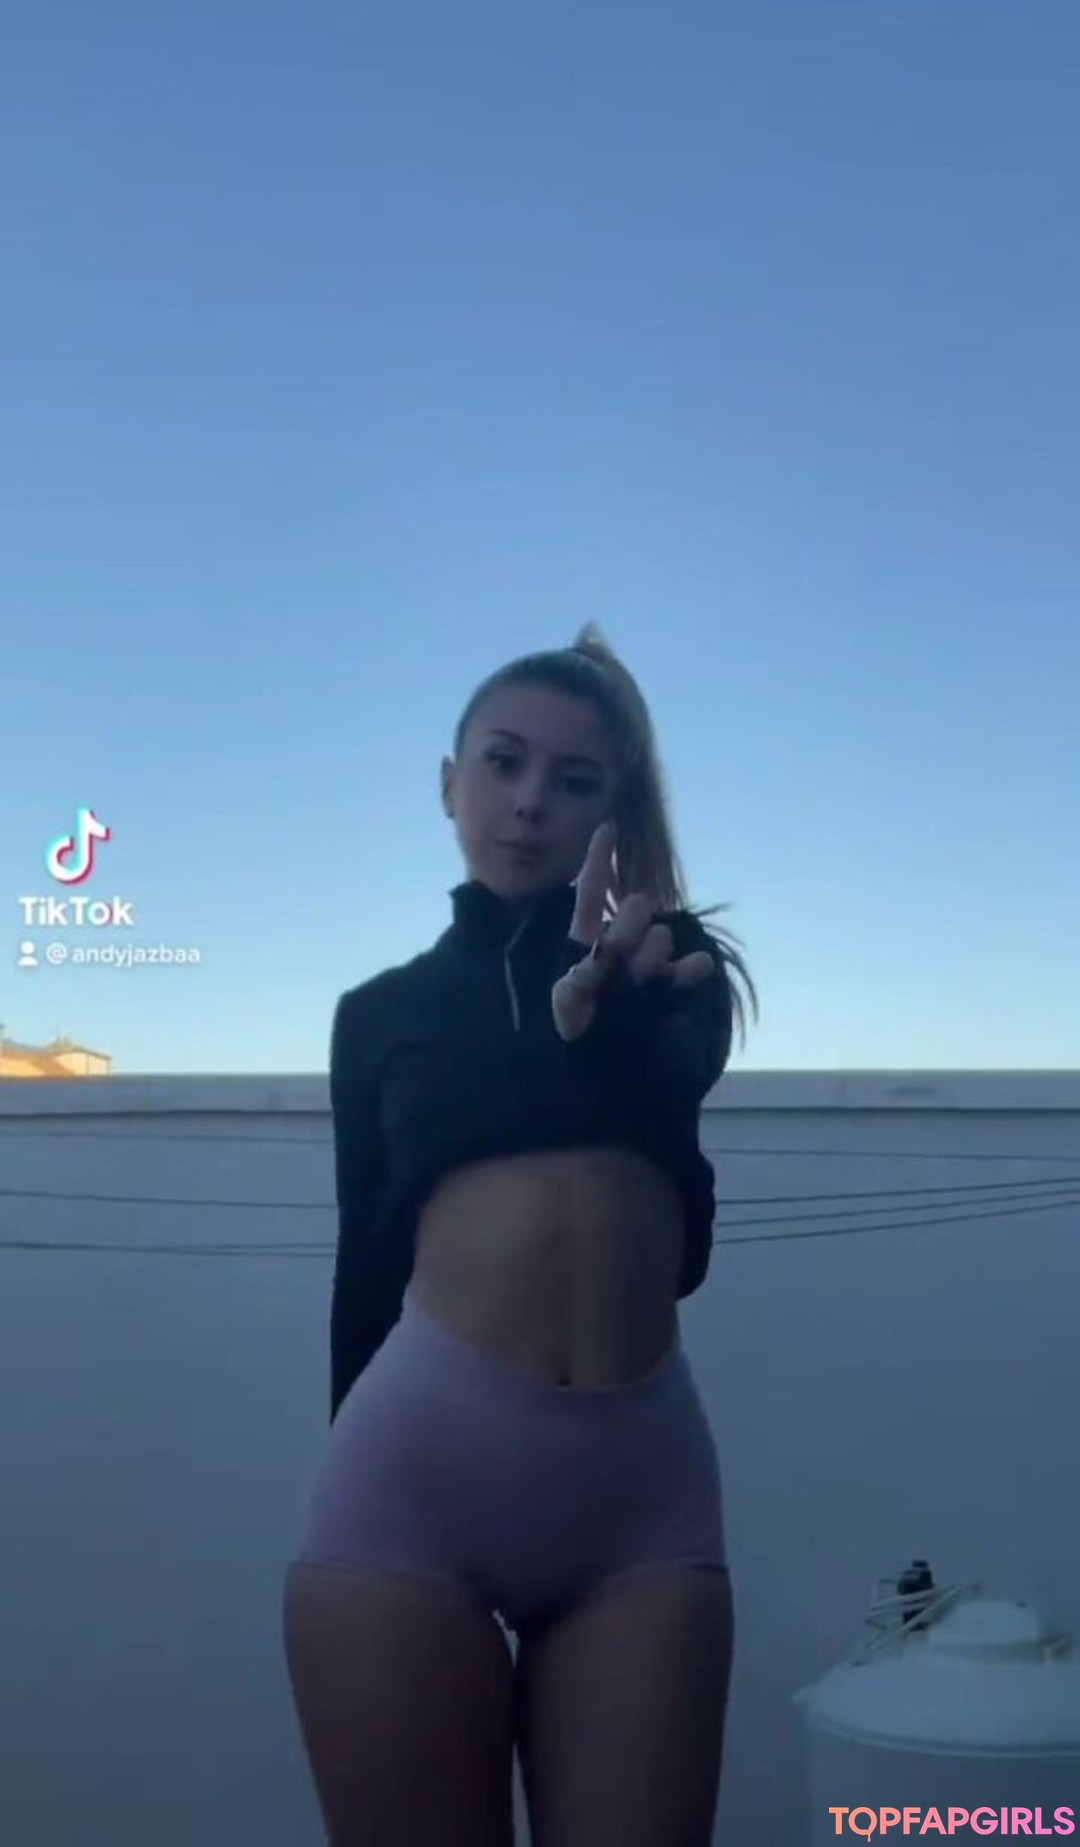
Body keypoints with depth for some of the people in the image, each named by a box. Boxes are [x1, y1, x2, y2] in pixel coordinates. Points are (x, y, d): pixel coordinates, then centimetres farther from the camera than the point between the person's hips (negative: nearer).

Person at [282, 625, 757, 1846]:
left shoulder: (666, 962, 13)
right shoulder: (383, 1010, 15)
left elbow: (672, 1080, -10)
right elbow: (369, 1259, 16)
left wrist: (603, 996, -31)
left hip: (641, 1482, 0)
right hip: (416, 1469, 1)